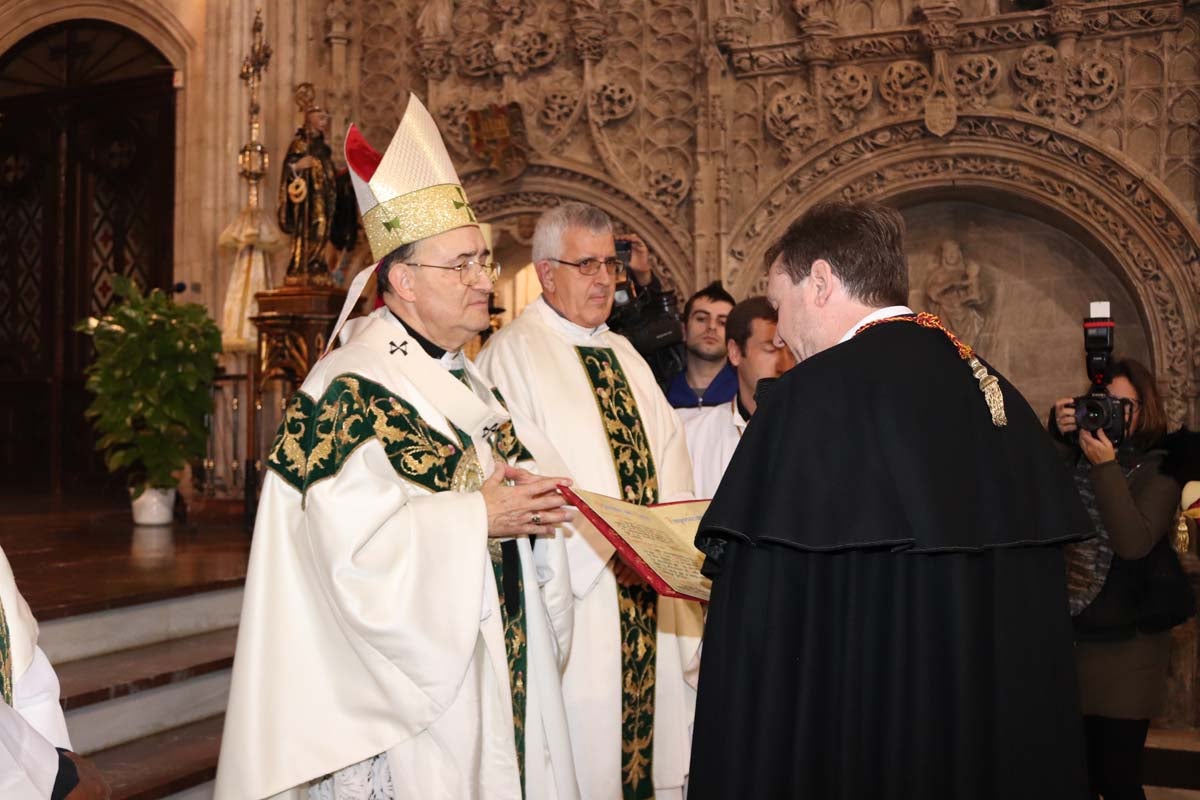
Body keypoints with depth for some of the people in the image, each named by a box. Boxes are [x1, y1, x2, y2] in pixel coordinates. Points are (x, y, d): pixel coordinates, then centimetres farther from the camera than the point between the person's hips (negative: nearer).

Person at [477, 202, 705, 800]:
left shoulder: (623, 355, 17)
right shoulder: (513, 354, -7)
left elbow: (665, 462, 15)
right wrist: (604, 548, -21)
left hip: (651, 590, 7)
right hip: (573, 596, -7)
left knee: (650, 731, 12)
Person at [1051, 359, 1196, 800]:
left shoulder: (1158, 470, -4)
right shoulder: (1072, 457, 7)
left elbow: (1134, 543, -19)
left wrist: (1106, 468, -21)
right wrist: (1056, 435, -12)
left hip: (1125, 647, -3)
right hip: (1068, 637, 3)